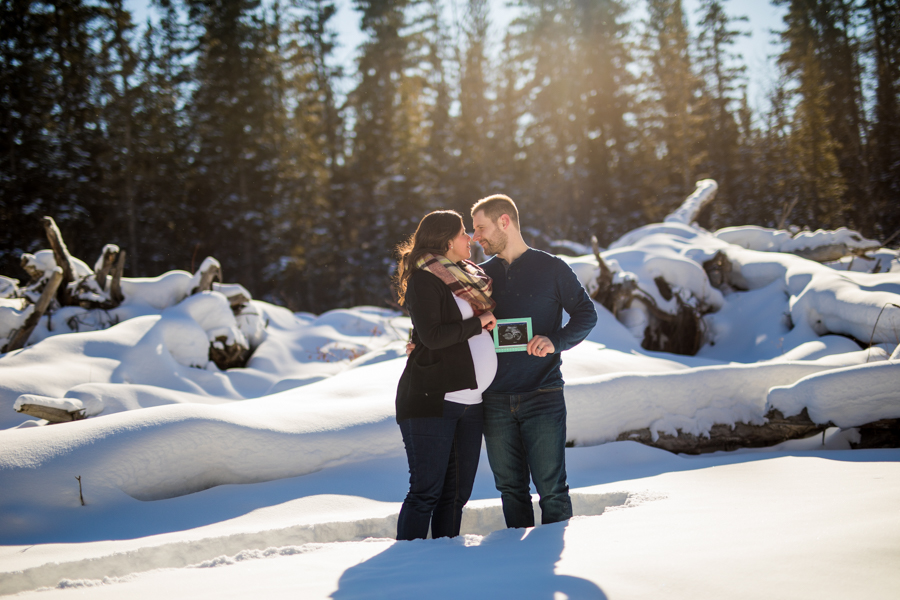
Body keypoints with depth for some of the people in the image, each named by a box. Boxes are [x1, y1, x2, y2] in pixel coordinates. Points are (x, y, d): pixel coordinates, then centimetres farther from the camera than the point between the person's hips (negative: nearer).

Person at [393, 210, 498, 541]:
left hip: (469, 401, 8)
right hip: (431, 399, -8)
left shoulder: (471, 277, 18)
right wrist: (478, 323, -8)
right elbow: (432, 335, -17)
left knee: (457, 492, 8)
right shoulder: (423, 279, -6)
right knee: (426, 491, -8)